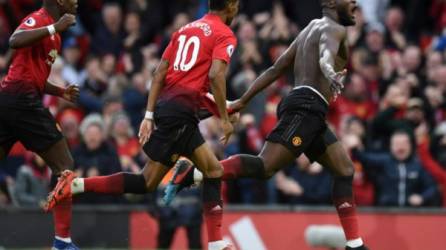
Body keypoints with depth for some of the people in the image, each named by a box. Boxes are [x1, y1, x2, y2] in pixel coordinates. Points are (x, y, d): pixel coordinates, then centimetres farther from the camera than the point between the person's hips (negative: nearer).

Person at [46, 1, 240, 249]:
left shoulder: (186, 29, 21)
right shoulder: (225, 35, -2)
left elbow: (160, 73, 14)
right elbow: (216, 74, -18)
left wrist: (150, 115, 11)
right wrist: (225, 118, -13)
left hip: (166, 105, 9)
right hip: (181, 110, -9)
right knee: (148, 182, -7)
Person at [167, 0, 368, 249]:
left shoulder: (311, 29, 26)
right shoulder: (334, 29, -1)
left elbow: (275, 70, 24)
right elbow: (326, 56, -26)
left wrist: (243, 101, 24)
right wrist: (331, 74, -48)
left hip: (309, 114, 10)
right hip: (306, 106, -10)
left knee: (345, 170, 10)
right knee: (265, 166, -20)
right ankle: (190, 174, -23)